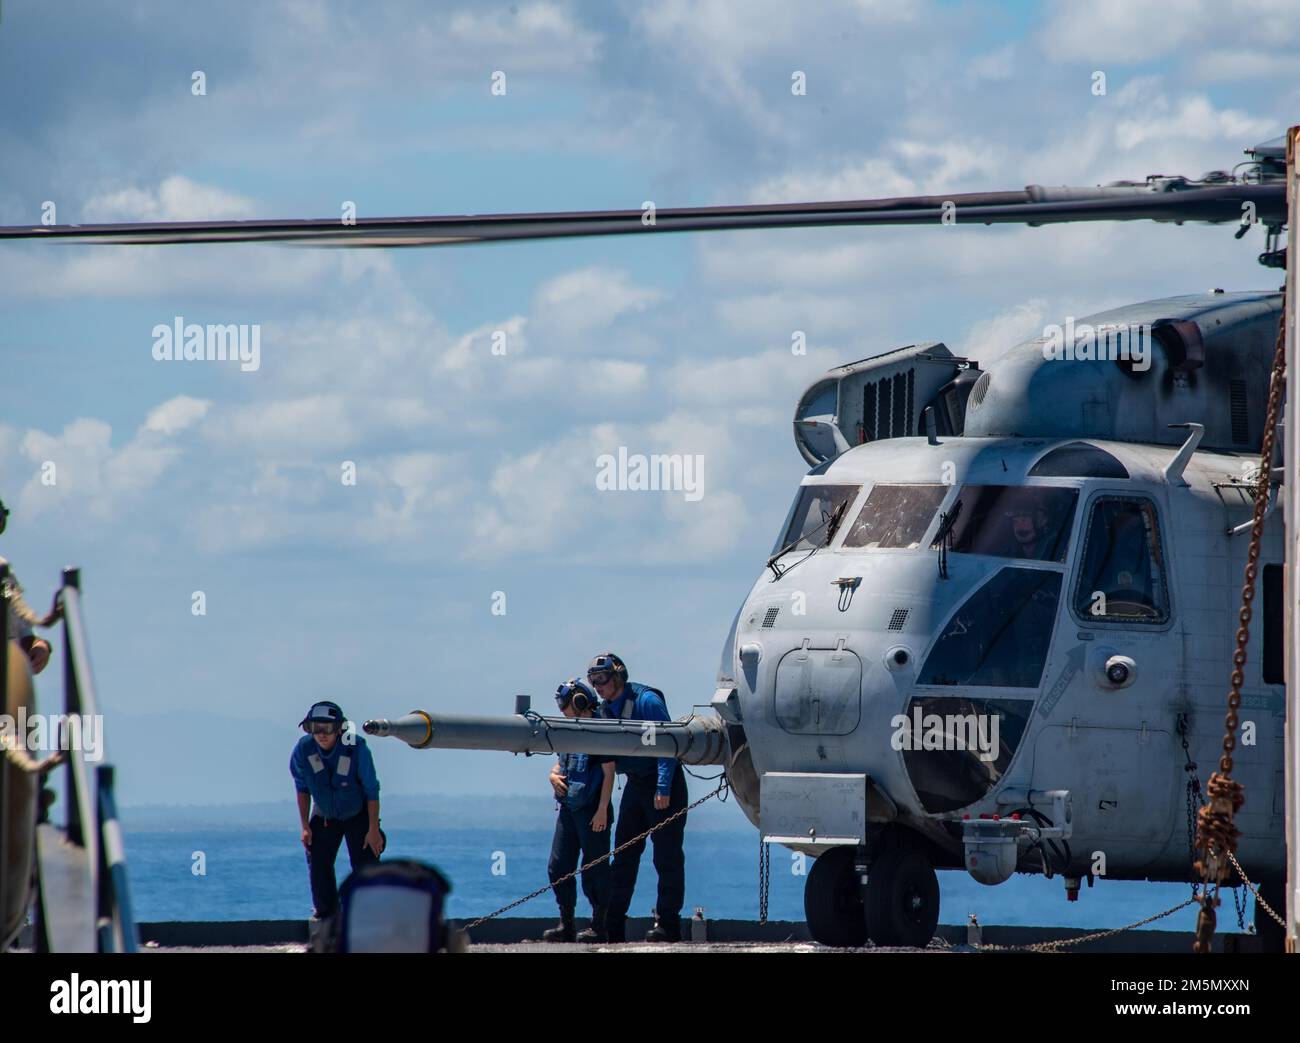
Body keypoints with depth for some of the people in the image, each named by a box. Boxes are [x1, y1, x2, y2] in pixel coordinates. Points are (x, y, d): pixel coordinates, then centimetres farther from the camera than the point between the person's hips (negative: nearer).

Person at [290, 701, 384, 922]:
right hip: (324, 816, 3)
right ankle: (324, 911, 11)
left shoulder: (357, 749, -29)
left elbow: (372, 791, -17)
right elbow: (303, 789, -4)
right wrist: (305, 826, -5)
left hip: (358, 815, -3)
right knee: (318, 863, -3)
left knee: (365, 866, -8)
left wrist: (373, 829, -15)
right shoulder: (303, 750, -21)